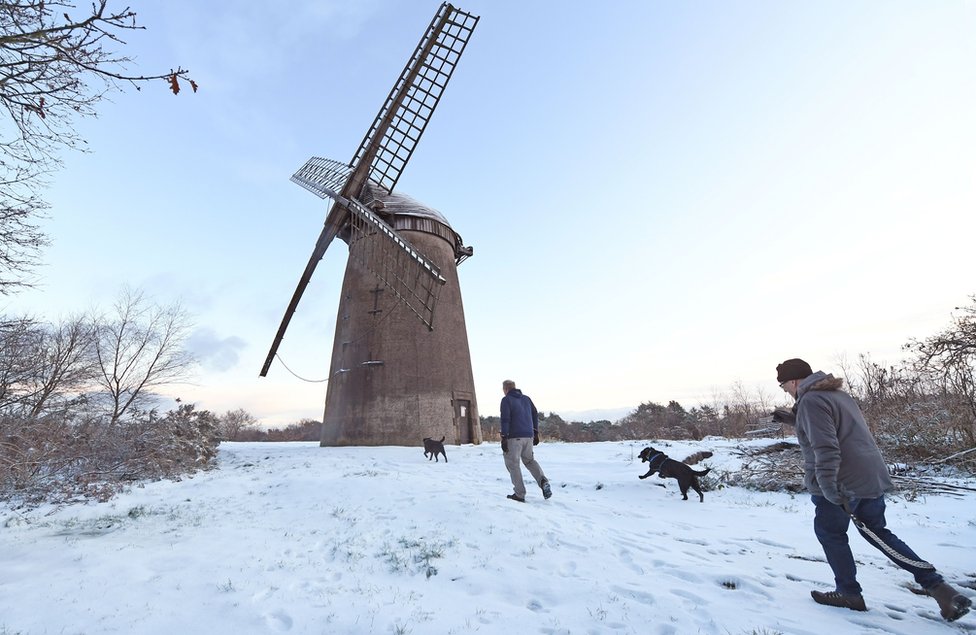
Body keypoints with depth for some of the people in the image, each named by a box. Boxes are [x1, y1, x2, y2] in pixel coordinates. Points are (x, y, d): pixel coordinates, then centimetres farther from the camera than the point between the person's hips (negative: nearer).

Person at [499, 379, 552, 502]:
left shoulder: (506, 400, -6)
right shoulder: (526, 398, 13)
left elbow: (505, 419, -14)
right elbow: (535, 415, 14)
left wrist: (504, 438, -14)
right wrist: (536, 433, 18)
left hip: (514, 437, -6)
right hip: (528, 436, 6)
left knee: (513, 464, 5)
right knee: (529, 460, 21)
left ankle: (519, 495, 6)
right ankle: (543, 481, -2)